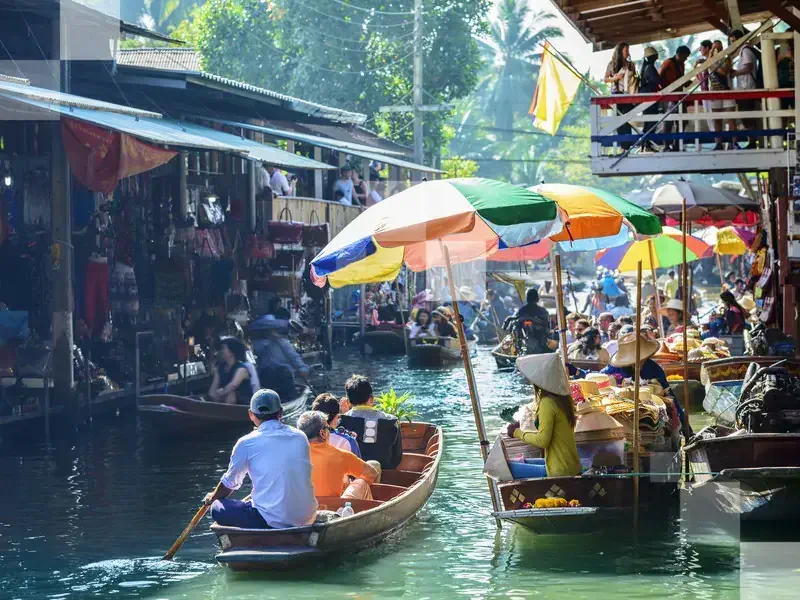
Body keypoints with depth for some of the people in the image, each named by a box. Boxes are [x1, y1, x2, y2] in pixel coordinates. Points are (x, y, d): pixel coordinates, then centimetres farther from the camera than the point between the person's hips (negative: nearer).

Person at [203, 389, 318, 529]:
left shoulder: (247, 443, -3)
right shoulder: (301, 438, 9)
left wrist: (211, 498, 33)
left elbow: (230, 483, 11)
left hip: (272, 522, -6)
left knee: (218, 508, 10)